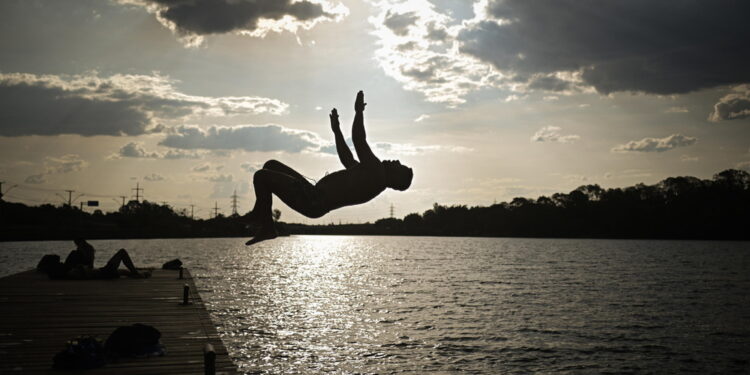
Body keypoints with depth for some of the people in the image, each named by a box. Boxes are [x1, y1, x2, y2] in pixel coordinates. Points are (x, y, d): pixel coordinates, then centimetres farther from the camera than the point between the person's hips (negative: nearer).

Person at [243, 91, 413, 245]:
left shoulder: (377, 172, -16)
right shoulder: (371, 174, 16)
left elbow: (358, 139, -22)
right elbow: (347, 159, 29)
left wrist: (359, 111, -10)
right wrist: (336, 130, 34)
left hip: (312, 202, -11)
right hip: (313, 196, 11)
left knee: (261, 176, -14)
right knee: (271, 165, 18)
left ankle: (266, 226, -4)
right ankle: (260, 215, 11)